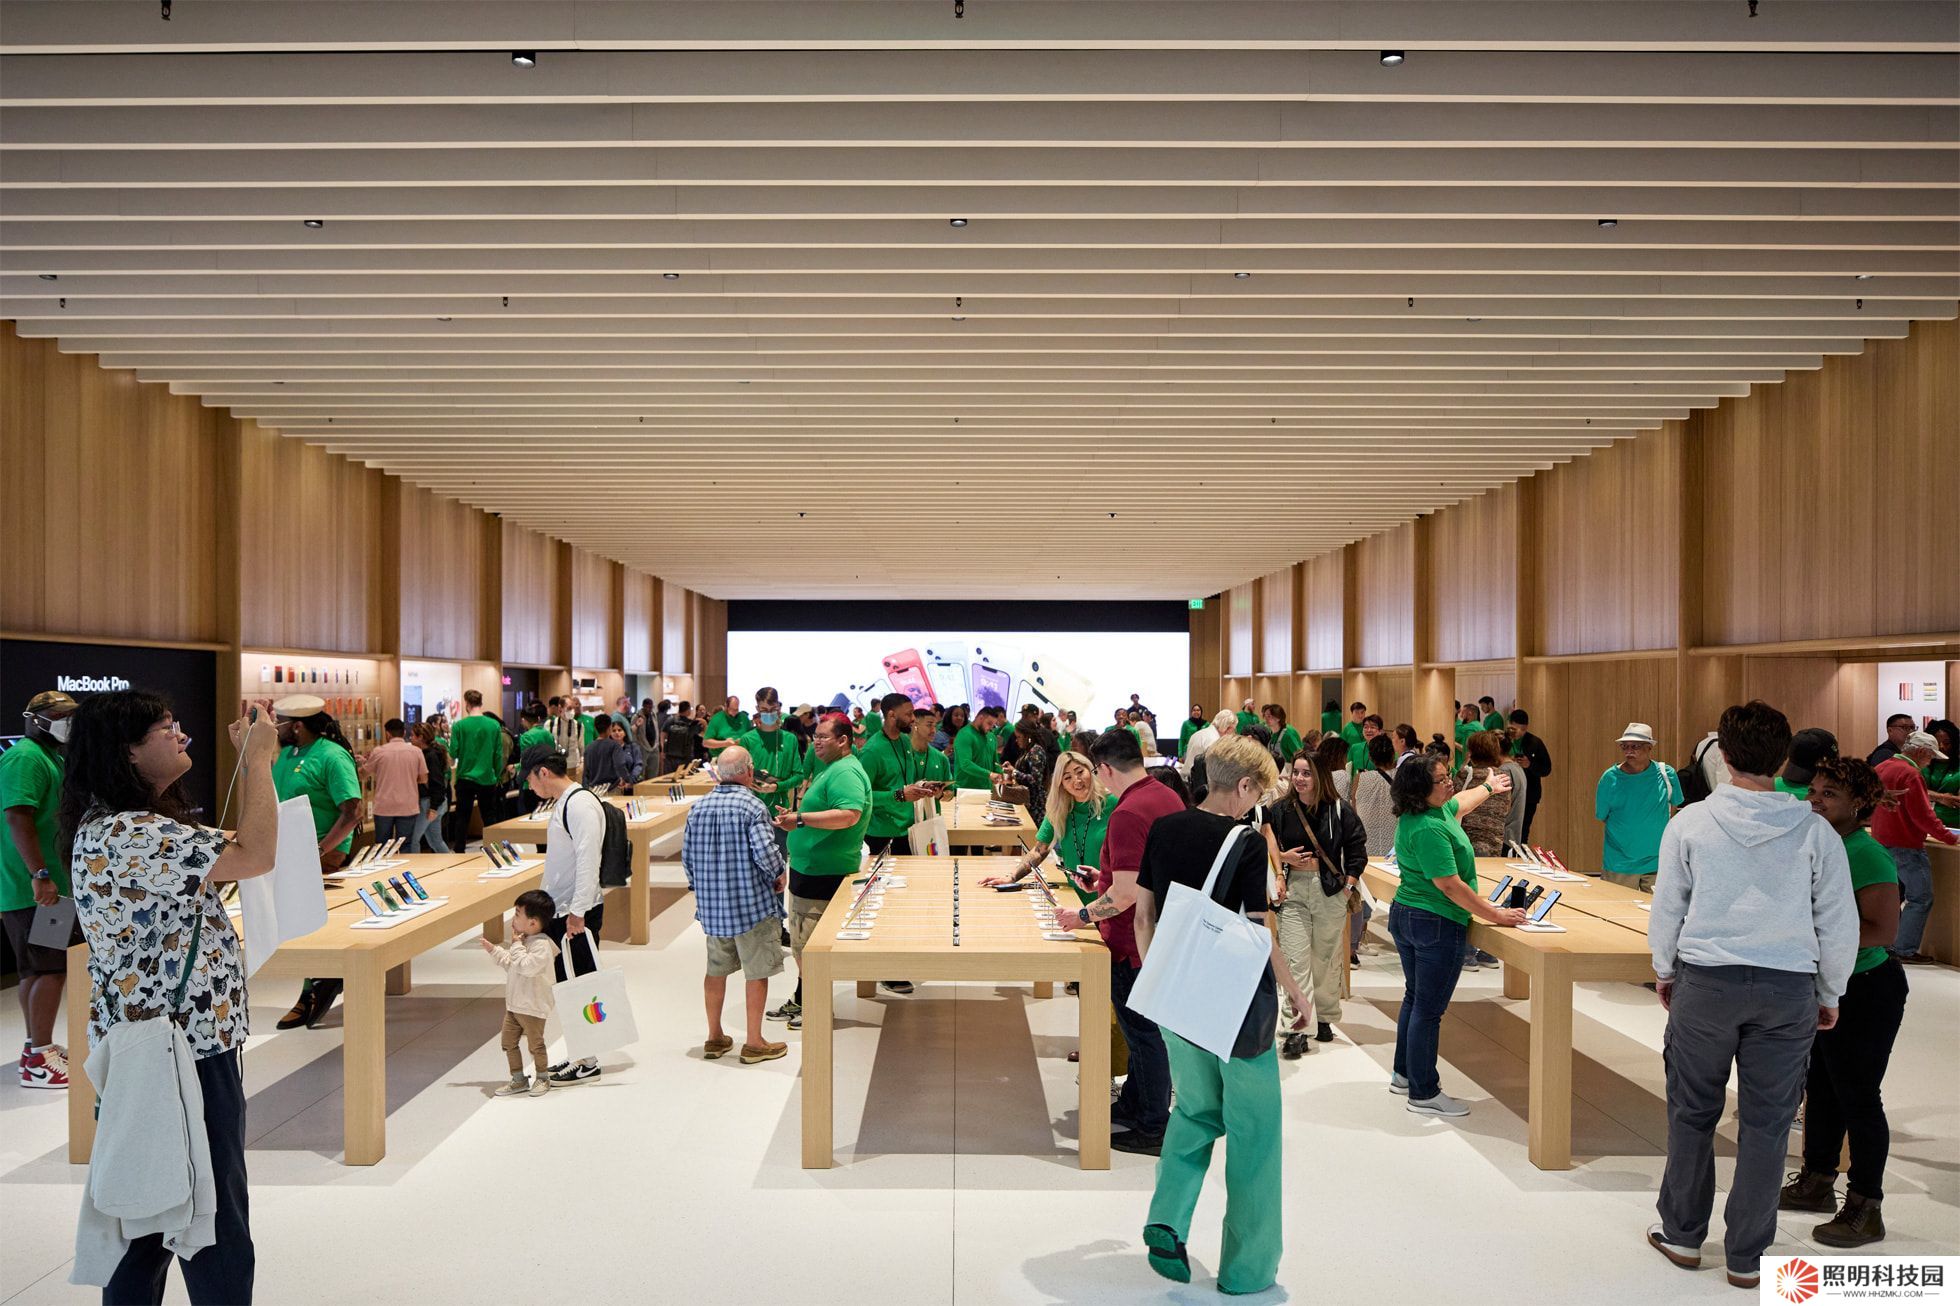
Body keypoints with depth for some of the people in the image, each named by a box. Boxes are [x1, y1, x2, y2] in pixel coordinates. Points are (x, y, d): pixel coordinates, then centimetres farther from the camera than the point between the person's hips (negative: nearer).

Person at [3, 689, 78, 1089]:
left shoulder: (49, 757, 18)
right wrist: (41, 875, -27)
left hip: (49, 886, 11)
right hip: (35, 889, -11)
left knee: (38, 970, 16)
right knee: (51, 970, -9)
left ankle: (36, 1047, 24)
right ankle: (39, 1063, -6)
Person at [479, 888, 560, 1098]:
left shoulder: (542, 945, -22)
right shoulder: (524, 942, 8)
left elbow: (526, 966, -32)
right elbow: (510, 964, 21)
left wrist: (516, 945, -24)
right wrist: (493, 949, 14)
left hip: (532, 1006, -9)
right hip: (513, 1003, 9)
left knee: (535, 1044, 5)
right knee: (509, 1042, 12)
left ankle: (543, 1078, 24)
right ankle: (518, 1079, 24)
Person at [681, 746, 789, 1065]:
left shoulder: (698, 808, 3)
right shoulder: (752, 806, -15)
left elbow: (686, 856, 7)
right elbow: (764, 852, -23)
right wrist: (780, 875, -4)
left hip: (711, 905, 6)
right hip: (752, 903, -6)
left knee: (716, 970, 18)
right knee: (757, 972, 6)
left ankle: (715, 1038, 28)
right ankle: (753, 1043, 12)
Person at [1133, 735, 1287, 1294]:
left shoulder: (1163, 829, 1)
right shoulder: (1246, 843, -16)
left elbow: (1143, 914, 6)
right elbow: (1259, 932, -15)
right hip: (1237, 1001, -5)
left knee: (1196, 1110, 23)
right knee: (1251, 1127, 9)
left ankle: (1167, 1221, 8)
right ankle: (1247, 1268, 18)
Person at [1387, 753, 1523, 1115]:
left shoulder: (1438, 811, 7)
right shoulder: (1429, 829, -25)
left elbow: (1459, 804, 31)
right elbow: (1449, 885, -27)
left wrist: (1487, 788, 48)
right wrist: (1495, 915, -21)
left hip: (1405, 916, 11)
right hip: (1437, 925, -11)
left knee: (1415, 998, 21)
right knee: (1429, 1009, -2)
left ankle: (1404, 1075, 33)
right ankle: (1424, 1094, 6)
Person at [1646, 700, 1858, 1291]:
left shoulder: (1691, 822, -6)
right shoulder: (1816, 832, -6)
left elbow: (1666, 907, 1)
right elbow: (1840, 925, 0)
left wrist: (1664, 970, 17)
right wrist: (1830, 995, 14)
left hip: (1706, 982, 0)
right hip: (1788, 990, 1)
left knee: (1693, 1112, 15)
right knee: (1766, 1124, 10)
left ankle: (1682, 1234, 28)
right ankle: (1746, 1257, 20)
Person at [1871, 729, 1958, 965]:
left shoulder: (1882, 767, 10)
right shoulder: (1909, 774, -18)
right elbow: (1922, 815, -20)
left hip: (1882, 841, 9)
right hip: (1906, 846, -9)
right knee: (1921, 899, -2)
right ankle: (1905, 951, -3)